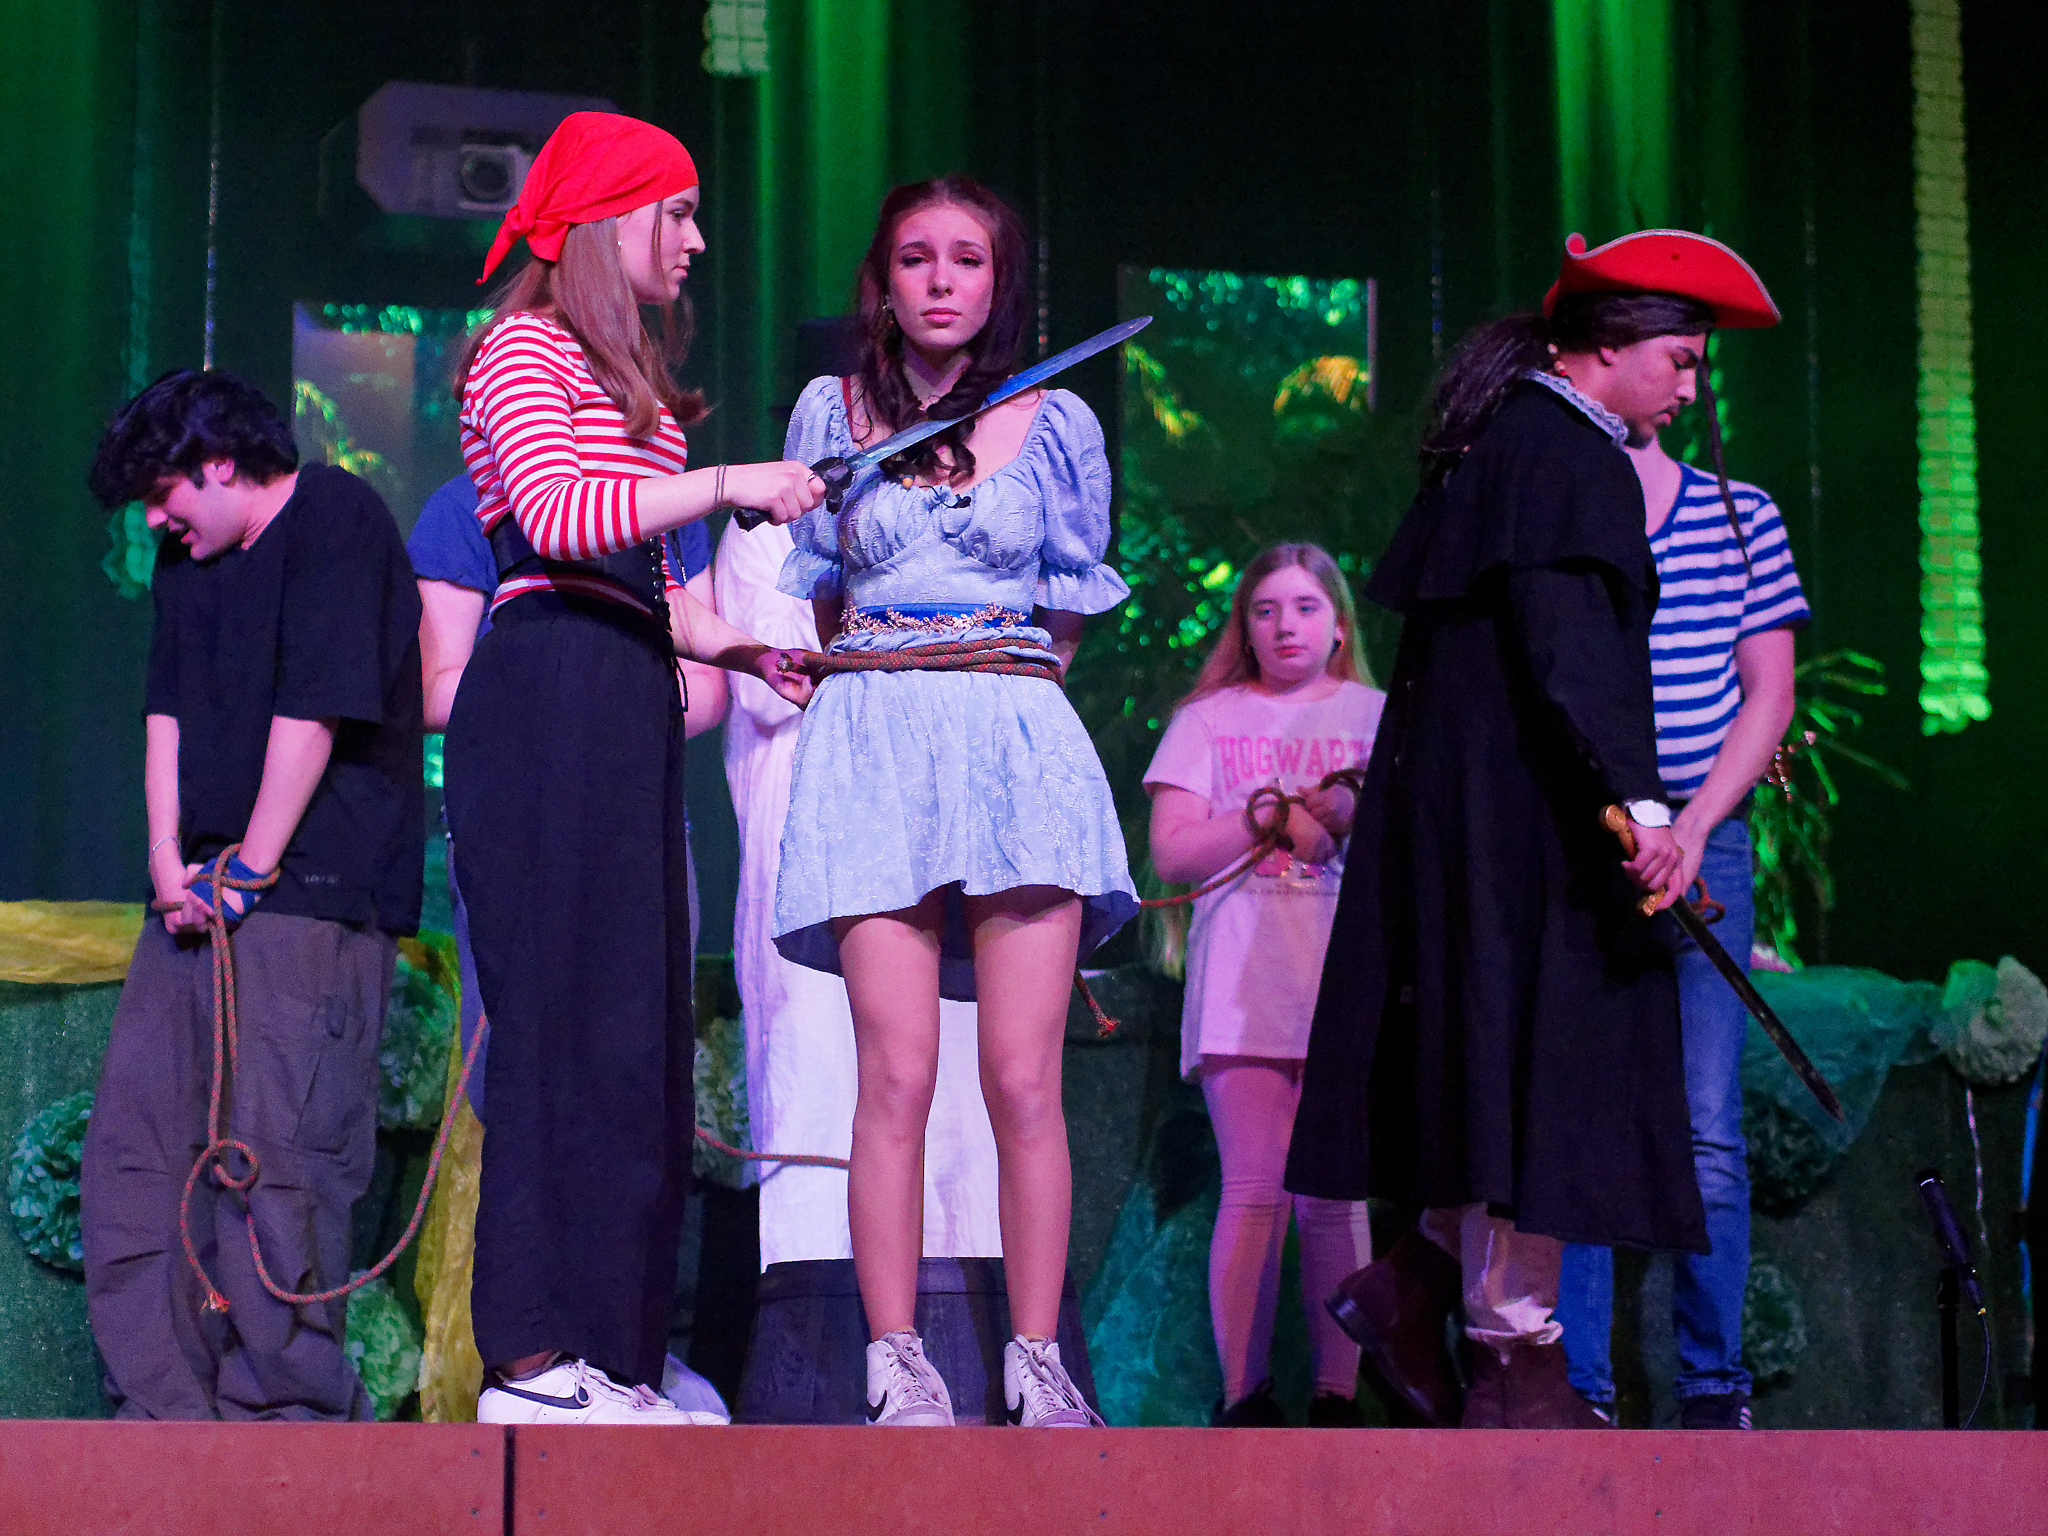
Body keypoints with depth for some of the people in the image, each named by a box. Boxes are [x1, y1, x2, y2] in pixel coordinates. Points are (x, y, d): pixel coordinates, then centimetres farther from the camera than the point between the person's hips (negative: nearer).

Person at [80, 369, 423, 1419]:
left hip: (311, 896, -8)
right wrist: (169, 861, 1)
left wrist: (250, 871, -12)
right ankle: (163, 1406, 5)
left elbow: (311, 714, -12)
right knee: (131, 1146, 1)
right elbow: (168, 712, 15)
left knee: (275, 1156, -13)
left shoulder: (337, 523, -6)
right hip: (205, 892, 8)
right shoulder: (188, 559, 20)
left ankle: (287, 1407, -5)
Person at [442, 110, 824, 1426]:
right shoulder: (526, 348, 0)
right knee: (568, 1019, -13)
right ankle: (532, 1356, -13)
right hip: (547, 699, -9)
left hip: (628, 705, 9)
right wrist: (728, 484, -18)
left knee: (637, 1031, 4)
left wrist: (726, 642, 18)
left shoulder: (629, 379, 27)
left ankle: (604, 1351, 5)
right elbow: (554, 516, -17)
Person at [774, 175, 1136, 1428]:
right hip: (875, 745, 0)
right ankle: (897, 1370, -7)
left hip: (1019, 741, 0)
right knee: (897, 1077, -9)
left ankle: (1039, 1368, -1)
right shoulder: (833, 413, 12)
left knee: (1025, 1081, -7)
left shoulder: (1056, 422, 10)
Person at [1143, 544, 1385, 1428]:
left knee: (1333, 1195, -4)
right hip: (1242, 980, -1)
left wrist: (1354, 820, -11)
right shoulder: (1208, 719, 16)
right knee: (1254, 1191, -8)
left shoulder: (1376, 715, 18)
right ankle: (1243, 1394, -6)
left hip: (1348, 974, 1)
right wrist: (1277, 821, -7)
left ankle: (1336, 1394, -2)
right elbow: (1173, 852, 6)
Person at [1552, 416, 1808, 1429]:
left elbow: (1768, 696, 7)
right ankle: (1580, 1385, 1)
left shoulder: (1741, 516, 10)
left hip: (1705, 844, 1)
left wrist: (1689, 830, -7)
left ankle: (1712, 1384, 2)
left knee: (1706, 1130, -5)